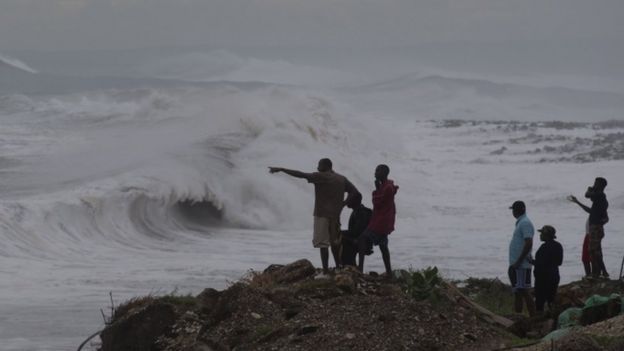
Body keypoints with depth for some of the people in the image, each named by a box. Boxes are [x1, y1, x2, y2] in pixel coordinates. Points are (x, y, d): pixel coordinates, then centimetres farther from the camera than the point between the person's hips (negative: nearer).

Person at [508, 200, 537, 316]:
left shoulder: (525, 223, -13)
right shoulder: (520, 223, 18)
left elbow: (528, 244, -23)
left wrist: (518, 262, -22)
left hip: (522, 266, -10)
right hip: (516, 265, 10)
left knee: (523, 292, -11)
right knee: (517, 293, 12)